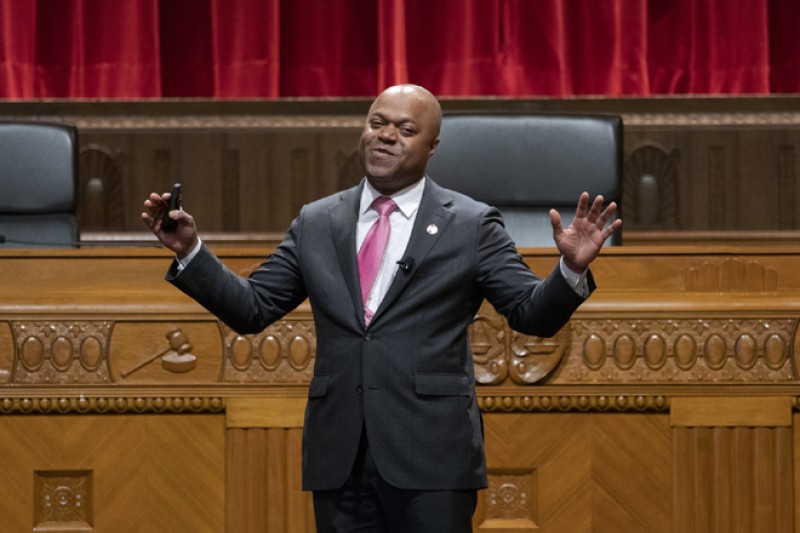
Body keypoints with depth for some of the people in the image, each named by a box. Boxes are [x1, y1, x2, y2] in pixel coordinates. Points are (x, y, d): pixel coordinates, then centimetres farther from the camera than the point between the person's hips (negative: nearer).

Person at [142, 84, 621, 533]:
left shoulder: (471, 225, 3)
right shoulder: (317, 223, 12)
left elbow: (533, 314, -1)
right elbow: (252, 308, 12)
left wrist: (572, 270, -20)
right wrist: (190, 252, 0)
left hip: (430, 457, -3)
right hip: (340, 457, 3)